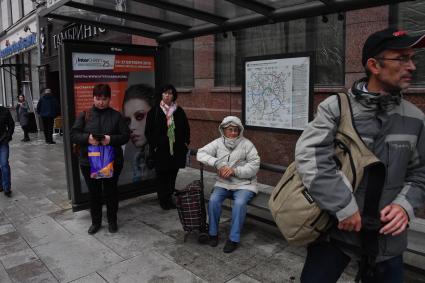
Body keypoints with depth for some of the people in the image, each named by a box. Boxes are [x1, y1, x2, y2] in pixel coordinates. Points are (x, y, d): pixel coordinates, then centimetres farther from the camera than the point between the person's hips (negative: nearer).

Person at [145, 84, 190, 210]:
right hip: (161, 150, -3)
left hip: (176, 149, 3)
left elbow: (186, 128, 15)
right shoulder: (154, 111, -1)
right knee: (162, 175, 3)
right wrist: (154, 145, -7)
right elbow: (148, 131, -1)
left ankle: (169, 198, 24)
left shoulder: (179, 111, 8)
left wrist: (186, 142, 6)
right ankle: (163, 200, 15)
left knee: (173, 174, 9)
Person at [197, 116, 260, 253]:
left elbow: (254, 166, -10)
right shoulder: (218, 143, 2)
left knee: (239, 203, -29)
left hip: (244, 184, -2)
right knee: (213, 200, -22)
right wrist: (217, 163, -19)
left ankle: (233, 239, -13)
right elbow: (200, 153, -4)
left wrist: (234, 171, -21)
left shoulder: (246, 144, -6)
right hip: (223, 183, 3)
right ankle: (213, 233, 0)